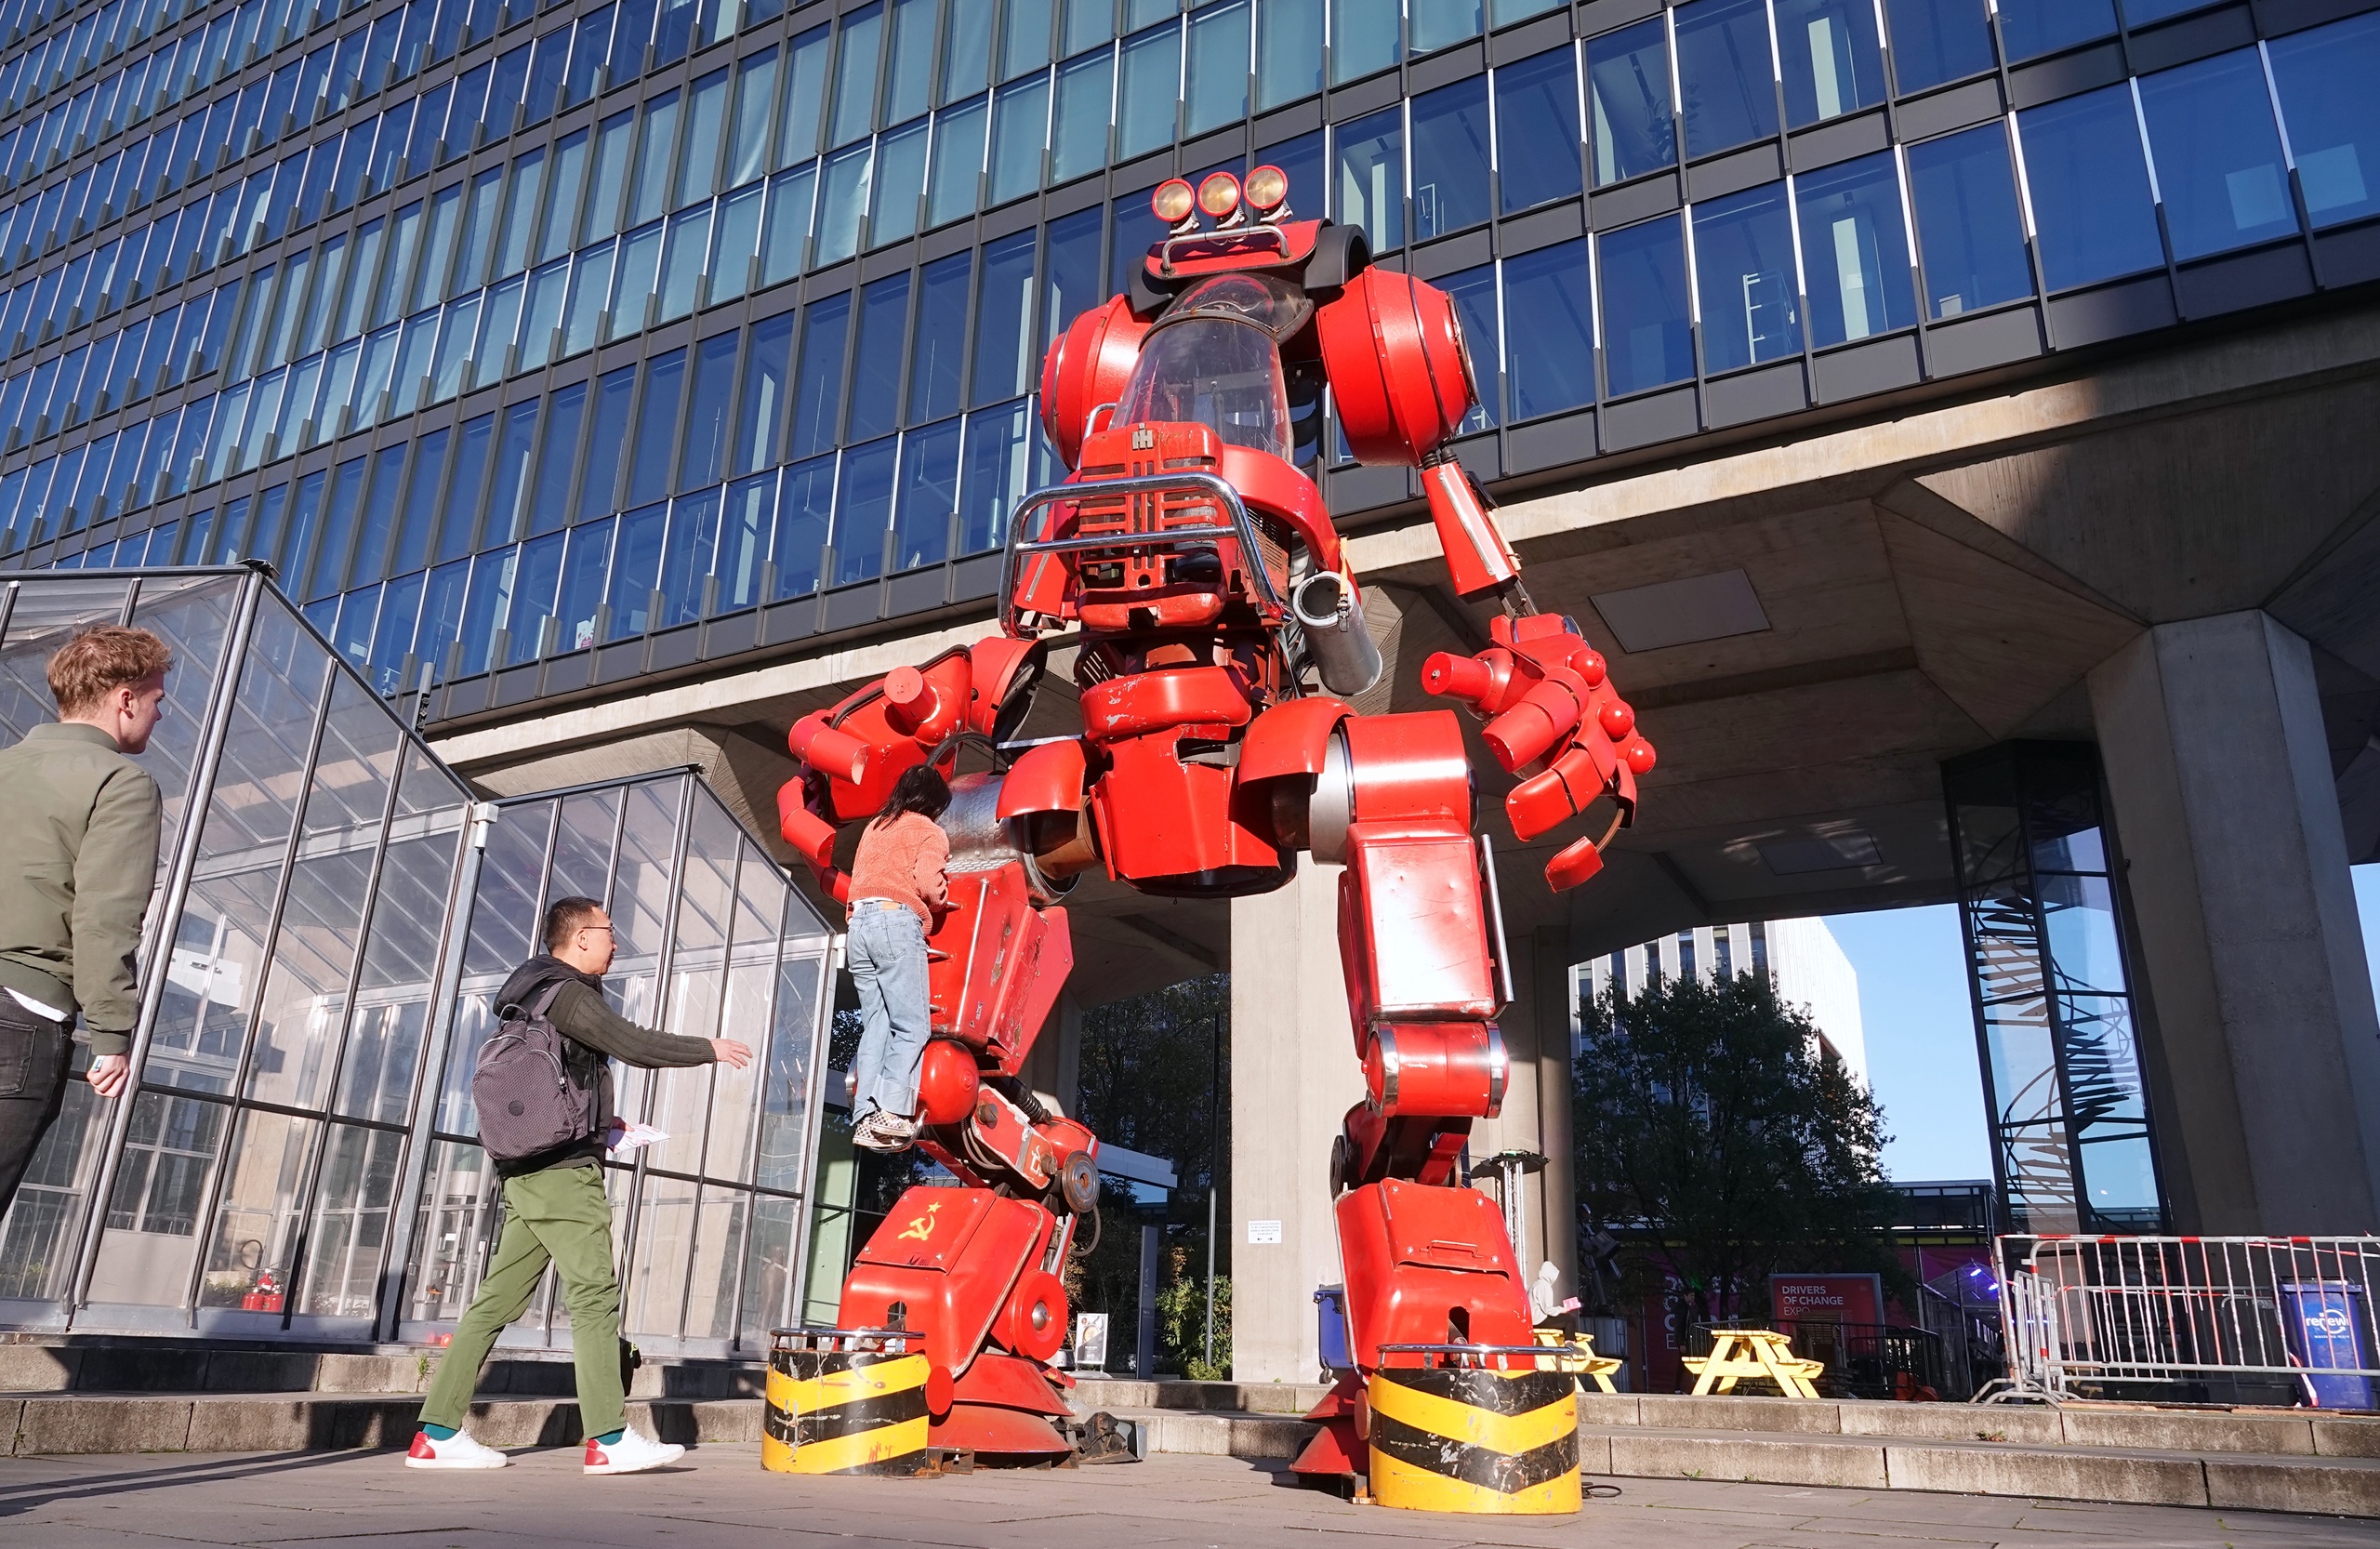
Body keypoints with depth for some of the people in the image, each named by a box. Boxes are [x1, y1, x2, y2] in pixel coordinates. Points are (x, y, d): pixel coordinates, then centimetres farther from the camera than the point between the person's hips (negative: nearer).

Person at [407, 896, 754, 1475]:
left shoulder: (534, 993, 22)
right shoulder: (567, 993, -10)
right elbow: (634, 1044, -17)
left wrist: (600, 1122, 23)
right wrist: (710, 1049, -7)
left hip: (527, 1168, 10)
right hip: (563, 1167, -10)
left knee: (498, 1299, 9)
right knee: (595, 1293, -10)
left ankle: (438, 1433, 10)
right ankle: (608, 1439, -10)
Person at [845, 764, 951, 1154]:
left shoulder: (874, 827, 26)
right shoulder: (929, 831, 7)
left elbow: (859, 879, 18)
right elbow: (928, 882, -9)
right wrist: (941, 898, 12)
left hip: (859, 924, 6)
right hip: (898, 923, -6)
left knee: (875, 1026, 3)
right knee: (912, 1026, -8)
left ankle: (865, 1116, -7)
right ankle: (892, 1111, -23)